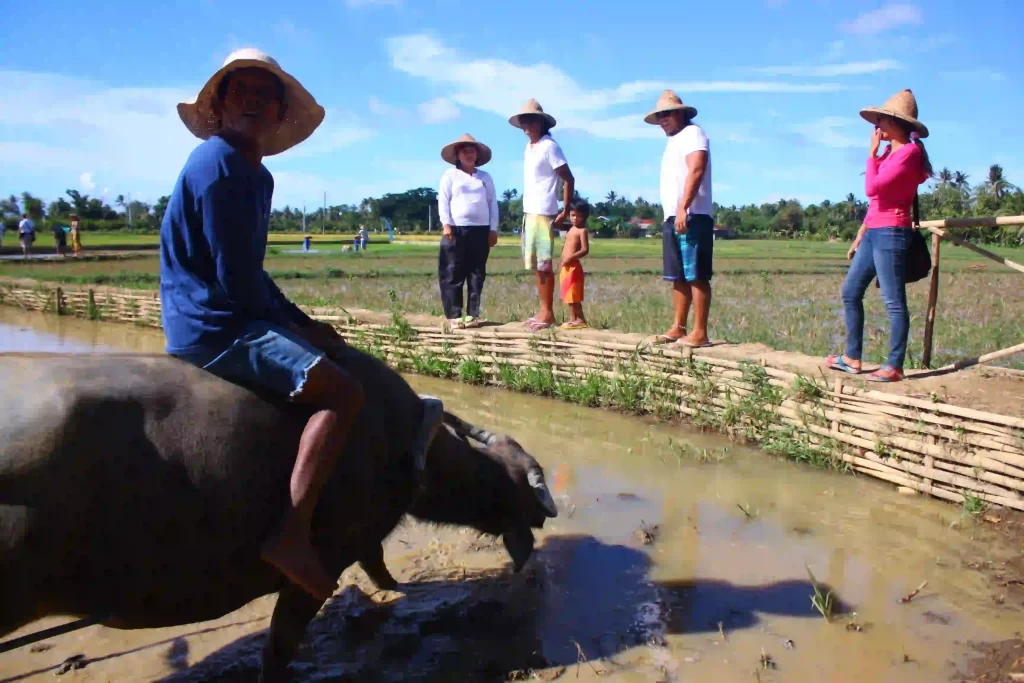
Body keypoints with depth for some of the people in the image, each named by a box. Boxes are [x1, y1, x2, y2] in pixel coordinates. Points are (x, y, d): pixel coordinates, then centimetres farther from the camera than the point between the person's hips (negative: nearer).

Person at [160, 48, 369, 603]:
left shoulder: (257, 175, 16)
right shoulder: (217, 163, -13)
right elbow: (235, 279, -19)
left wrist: (303, 323, 8)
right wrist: (295, 326, -7)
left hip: (233, 317, 10)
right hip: (212, 326, -10)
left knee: (334, 355, 23)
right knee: (342, 391, -22)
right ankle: (291, 534, -22)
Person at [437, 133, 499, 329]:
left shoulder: (485, 177, 16)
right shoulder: (450, 175, 8)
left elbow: (493, 203, 12)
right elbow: (443, 201, 1)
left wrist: (493, 229, 3)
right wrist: (446, 225, -11)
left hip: (481, 230, 3)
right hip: (456, 229, -3)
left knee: (477, 274, 2)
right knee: (453, 274, -4)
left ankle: (473, 314, 7)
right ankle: (454, 315, -1)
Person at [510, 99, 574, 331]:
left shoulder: (549, 147, -9)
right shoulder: (529, 147, 14)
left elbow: (569, 179, -11)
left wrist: (565, 211, -12)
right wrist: (527, 210, 9)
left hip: (543, 213, -9)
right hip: (529, 212, 9)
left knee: (544, 264, -6)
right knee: (535, 264, 10)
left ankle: (548, 313, 1)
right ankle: (543, 310, 17)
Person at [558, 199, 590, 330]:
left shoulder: (582, 231, -10)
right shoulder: (571, 229, 17)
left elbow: (585, 249, -19)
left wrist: (571, 257, -27)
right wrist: (562, 262, 19)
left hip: (574, 267, -9)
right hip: (566, 267, 9)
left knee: (574, 295, -9)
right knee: (569, 295, 12)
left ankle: (581, 320, -5)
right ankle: (573, 319, 18)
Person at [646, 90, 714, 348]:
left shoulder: (692, 134, -4)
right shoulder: (674, 140, 25)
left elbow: (696, 171, -19)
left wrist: (683, 208, -28)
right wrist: (676, 212, 15)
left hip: (692, 217, -10)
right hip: (673, 218, 10)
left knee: (696, 276, -10)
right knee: (678, 277, 11)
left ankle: (700, 333, -10)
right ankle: (678, 328, 16)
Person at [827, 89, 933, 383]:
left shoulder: (909, 151, -9)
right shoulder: (889, 153, 17)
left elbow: (872, 188, -19)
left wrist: (872, 153, -7)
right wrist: (859, 237, 20)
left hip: (891, 233, -10)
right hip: (873, 232, 10)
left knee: (893, 301, -6)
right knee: (850, 291, 10)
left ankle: (894, 366, -1)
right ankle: (853, 357, 16)